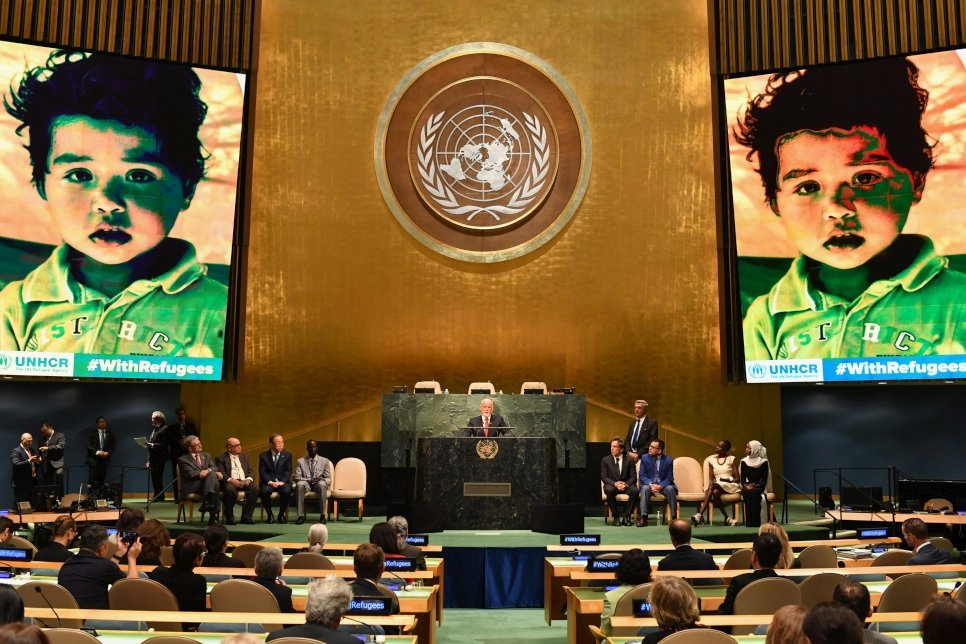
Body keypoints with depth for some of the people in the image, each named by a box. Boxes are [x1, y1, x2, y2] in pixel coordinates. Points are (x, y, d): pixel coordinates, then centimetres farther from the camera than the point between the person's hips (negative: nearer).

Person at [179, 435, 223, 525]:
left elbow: (214, 468, 6)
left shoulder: (206, 455, 21)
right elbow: (191, 474, -9)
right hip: (191, 487, -4)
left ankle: (207, 503, -40)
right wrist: (201, 474, -23)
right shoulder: (183, 460, 5)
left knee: (212, 474, -31)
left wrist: (208, 470, -16)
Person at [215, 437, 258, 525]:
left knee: (255, 488, -27)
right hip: (230, 482, -4)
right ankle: (229, 518, -20)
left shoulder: (245, 456, 22)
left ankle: (246, 517, -19)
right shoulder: (221, 458, 8)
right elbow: (220, 473, -5)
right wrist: (230, 480, -23)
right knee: (230, 489, -39)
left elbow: (251, 472, 15)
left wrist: (249, 479, -8)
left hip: (244, 482, 4)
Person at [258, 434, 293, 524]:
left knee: (287, 491, -32)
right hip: (268, 482, 0)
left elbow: (288, 471, 1)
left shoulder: (287, 454, 7)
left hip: (283, 482, 1)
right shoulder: (263, 456, 4)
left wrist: (282, 482, -16)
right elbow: (262, 472, -1)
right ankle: (269, 515, -9)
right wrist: (270, 482, -18)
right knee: (264, 491, -33)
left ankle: (281, 514, -8)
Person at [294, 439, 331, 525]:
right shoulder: (301, 461, 10)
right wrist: (308, 480, -19)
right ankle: (301, 516, -31)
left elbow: (329, 479, 5)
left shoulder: (324, 461, 9)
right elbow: (297, 477, 0)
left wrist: (321, 479, -19)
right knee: (299, 484, -35)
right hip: (306, 484, 1)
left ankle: (322, 515, -32)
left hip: (319, 484, -1)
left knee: (322, 484, -37)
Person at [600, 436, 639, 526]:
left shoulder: (629, 460, 4)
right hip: (612, 485, 0)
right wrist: (615, 483, -20)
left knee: (635, 490, -32)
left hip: (626, 485, 1)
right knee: (609, 490, -36)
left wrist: (626, 484, -21)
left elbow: (633, 477, 0)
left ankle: (626, 516, -19)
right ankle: (616, 516, -21)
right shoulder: (605, 460, 3)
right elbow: (604, 477, -3)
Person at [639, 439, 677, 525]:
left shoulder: (668, 460, -4)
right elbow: (641, 475, -3)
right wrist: (650, 484, -22)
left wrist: (660, 486, -23)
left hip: (663, 485, 0)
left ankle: (674, 517, -23)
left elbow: (669, 478, -4)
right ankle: (643, 518, -34)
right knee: (645, 488, -32)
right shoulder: (644, 458, 0)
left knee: (670, 489, -32)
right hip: (649, 484, 1)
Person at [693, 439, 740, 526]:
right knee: (715, 492, -37)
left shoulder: (731, 459, 4)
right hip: (717, 486, 3)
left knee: (714, 485, -35)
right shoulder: (711, 459, 12)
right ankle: (727, 518, -30)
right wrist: (710, 484, -14)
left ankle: (700, 514, -44)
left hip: (731, 486, -3)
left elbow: (737, 478, 2)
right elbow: (711, 479, 8)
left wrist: (730, 480, -19)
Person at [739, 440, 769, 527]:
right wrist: (746, 486, -14)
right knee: (747, 493, -32)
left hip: (758, 488, -2)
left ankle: (756, 523, -31)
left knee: (754, 493, -35)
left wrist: (755, 486, -17)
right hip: (747, 488, 2)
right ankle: (749, 523, -31)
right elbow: (742, 479, 6)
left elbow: (764, 480, -3)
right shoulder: (744, 462, 9)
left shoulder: (763, 462, 1)